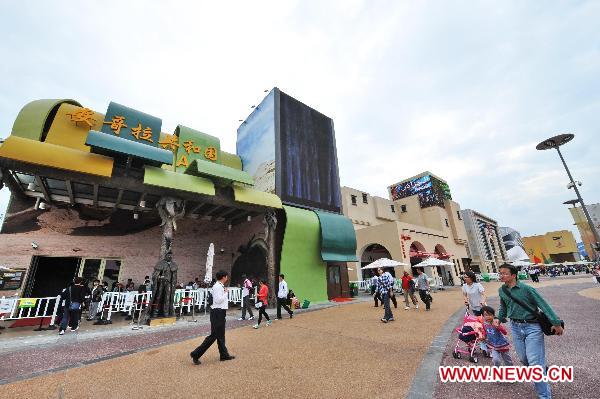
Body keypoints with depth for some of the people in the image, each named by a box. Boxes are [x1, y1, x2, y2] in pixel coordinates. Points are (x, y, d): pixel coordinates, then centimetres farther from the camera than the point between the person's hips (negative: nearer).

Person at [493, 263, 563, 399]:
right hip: (515, 328, 5)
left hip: (532, 327, -5)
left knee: (535, 363, -3)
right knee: (523, 359, 17)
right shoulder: (501, 290, 0)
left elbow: (543, 305, -12)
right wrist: (499, 319, 4)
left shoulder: (526, 289, -16)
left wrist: (556, 323, -15)